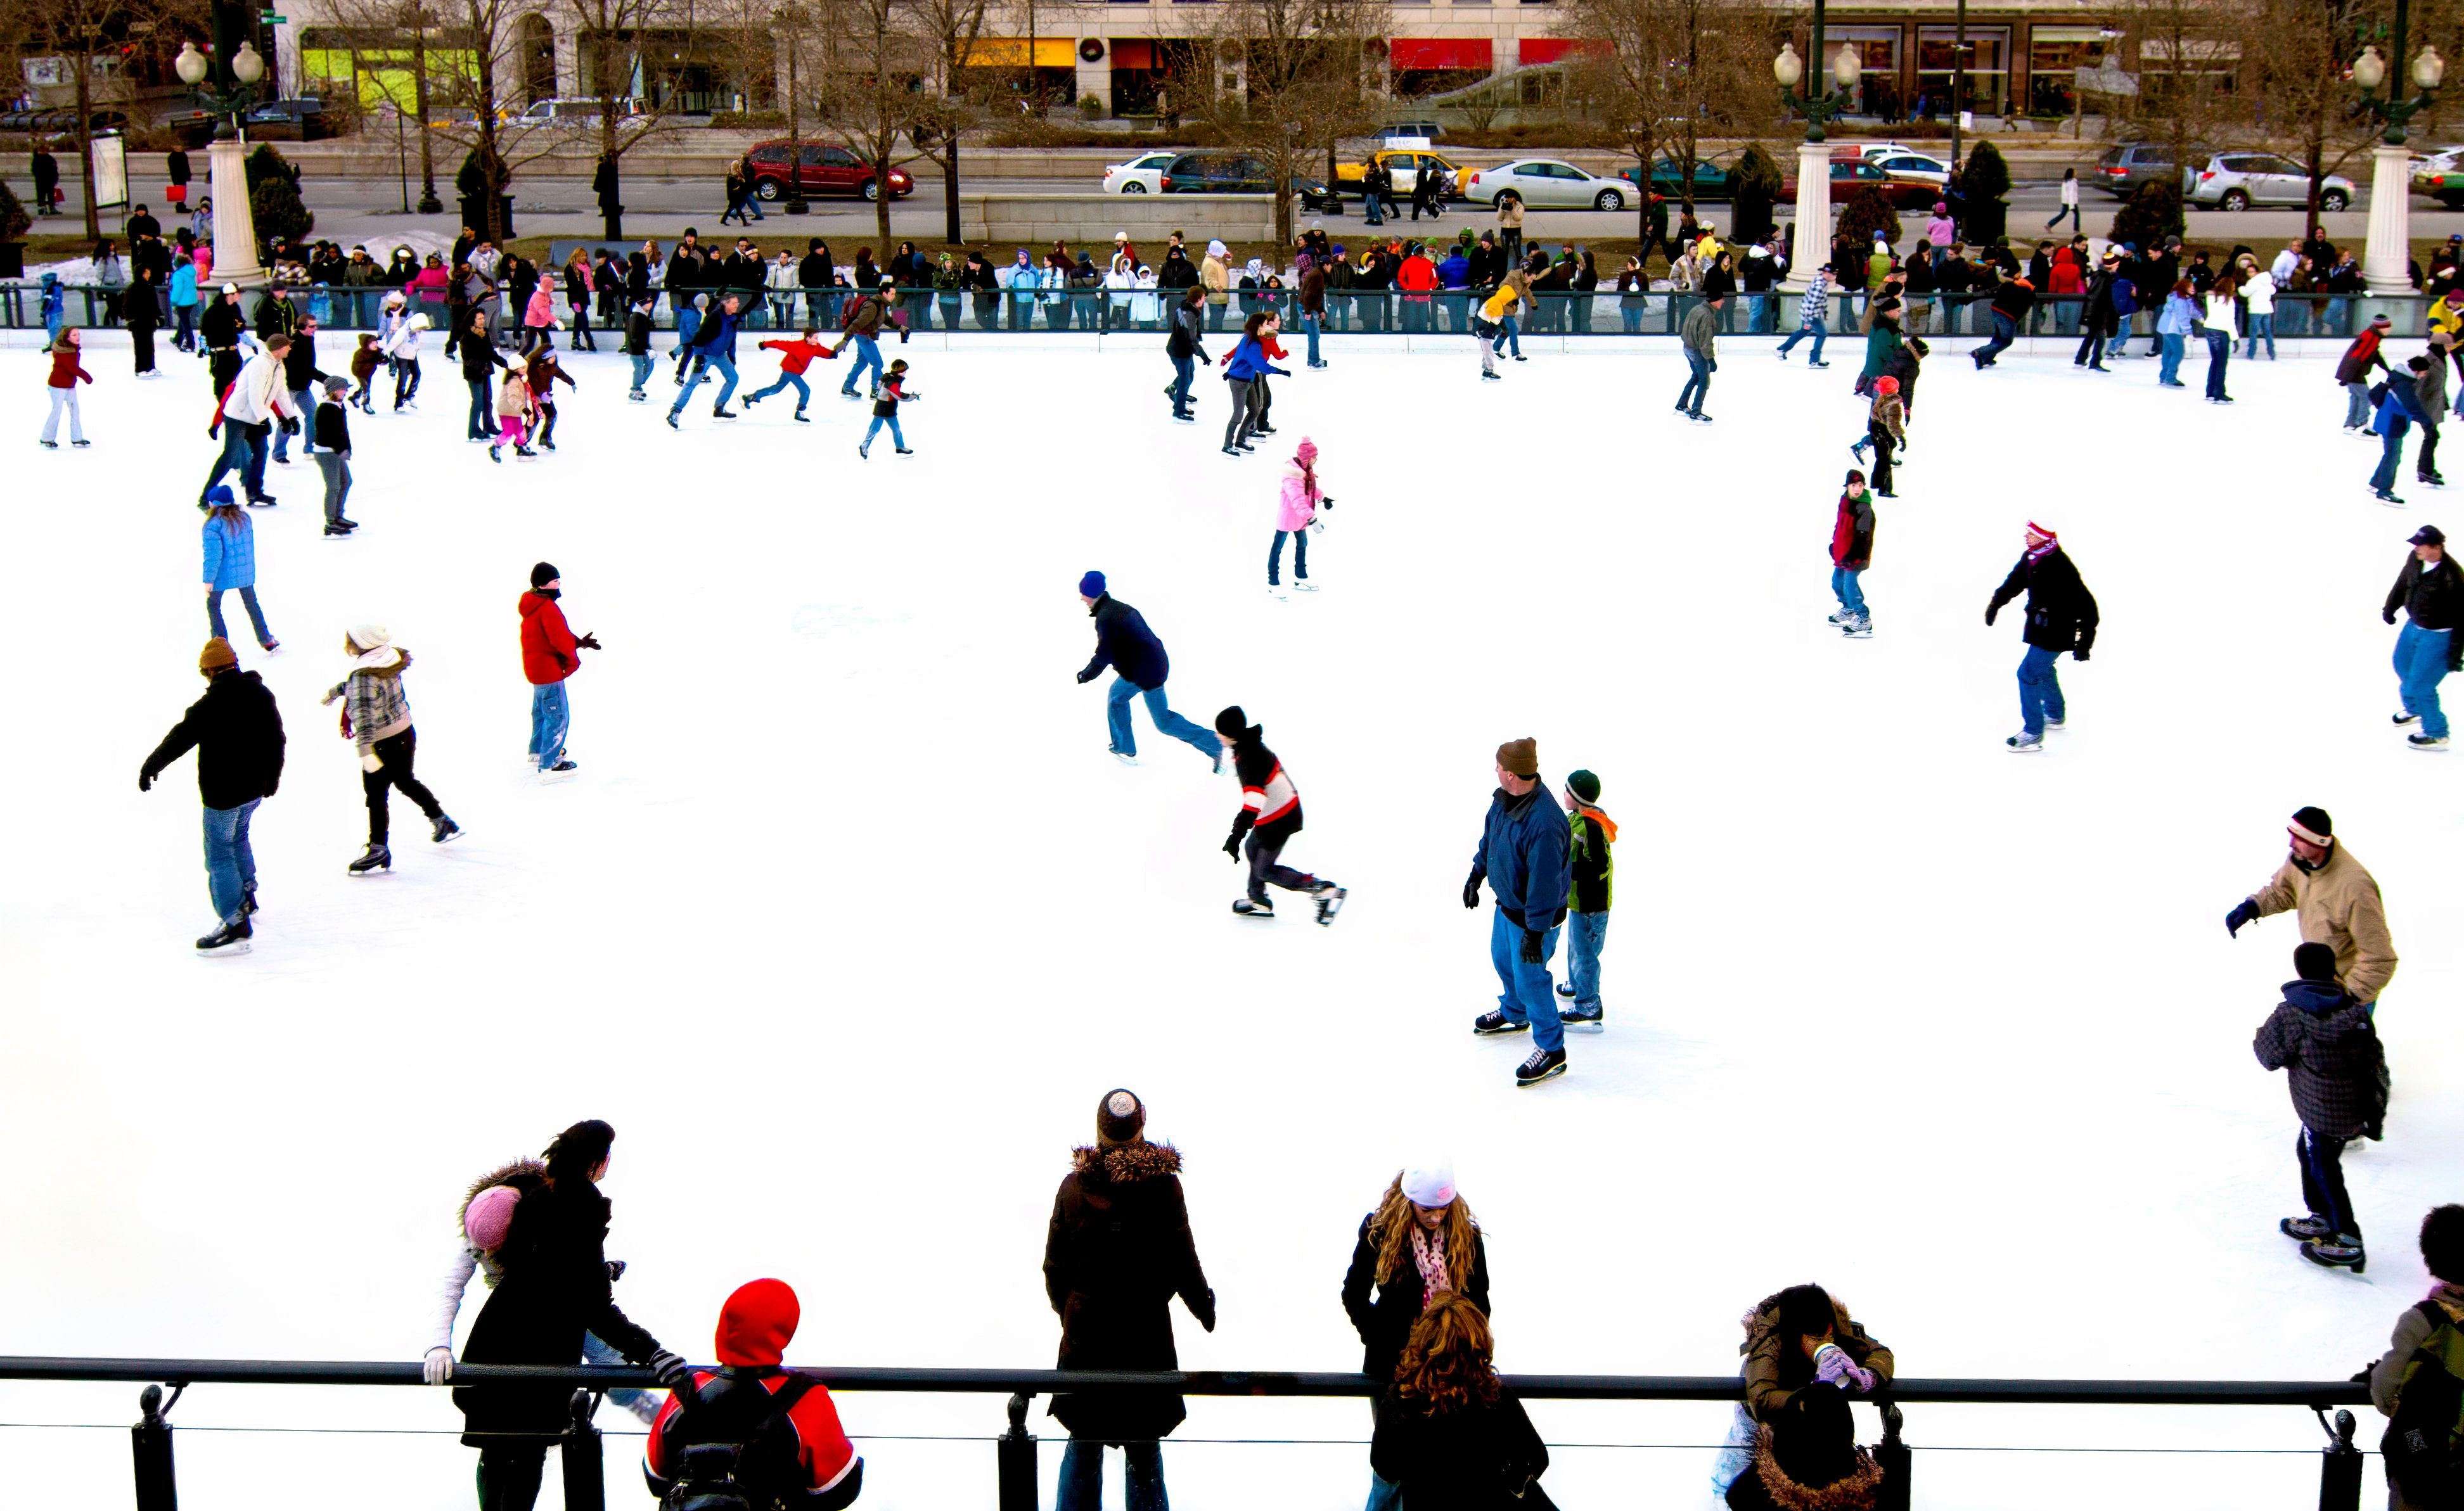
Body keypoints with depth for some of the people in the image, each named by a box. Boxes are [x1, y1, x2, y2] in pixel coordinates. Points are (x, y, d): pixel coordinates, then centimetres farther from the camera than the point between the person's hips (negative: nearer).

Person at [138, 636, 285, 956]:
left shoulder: (211, 705, -22)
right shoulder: (262, 694, 2)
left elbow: (180, 739, -16)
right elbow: (277, 738, 13)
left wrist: (150, 767, -2)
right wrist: (273, 775, 26)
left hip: (222, 794, -8)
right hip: (255, 787, 8)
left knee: (220, 855, -3)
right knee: (238, 837, 30)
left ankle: (235, 925, -8)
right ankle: (246, 896, 44)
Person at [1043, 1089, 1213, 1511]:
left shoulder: (1074, 1186, -5)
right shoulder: (1163, 1184, -10)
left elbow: (1055, 1266, 2)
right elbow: (1183, 1264, -5)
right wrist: (1206, 1307, 13)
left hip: (1086, 1332, 1)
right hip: (1146, 1333, -1)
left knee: (1083, 1445, 13)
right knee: (1144, 1450, 11)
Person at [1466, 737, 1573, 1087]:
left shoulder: (1544, 823, -38)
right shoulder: (1505, 799, -10)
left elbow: (1545, 883, -32)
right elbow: (1490, 838, 10)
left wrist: (1535, 933, -27)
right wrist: (1476, 875, 21)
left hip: (1535, 916, -9)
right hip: (1507, 902, 9)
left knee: (1529, 978, 3)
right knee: (1503, 960, 28)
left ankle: (1551, 1049, 21)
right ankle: (1513, 1013, 55)